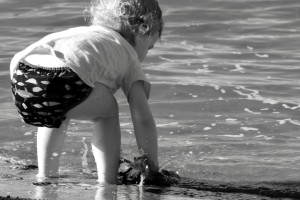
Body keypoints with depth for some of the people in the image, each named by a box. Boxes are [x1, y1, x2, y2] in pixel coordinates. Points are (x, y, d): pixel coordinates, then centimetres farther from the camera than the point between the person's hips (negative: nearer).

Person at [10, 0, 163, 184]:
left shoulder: (81, 33, 44)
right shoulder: (127, 53, 28)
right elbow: (143, 120, 21)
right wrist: (153, 168, 28)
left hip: (20, 73, 6)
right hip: (62, 75, -5)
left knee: (57, 112, 37)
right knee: (107, 110, 24)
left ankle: (45, 175, 34)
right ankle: (106, 182, 18)